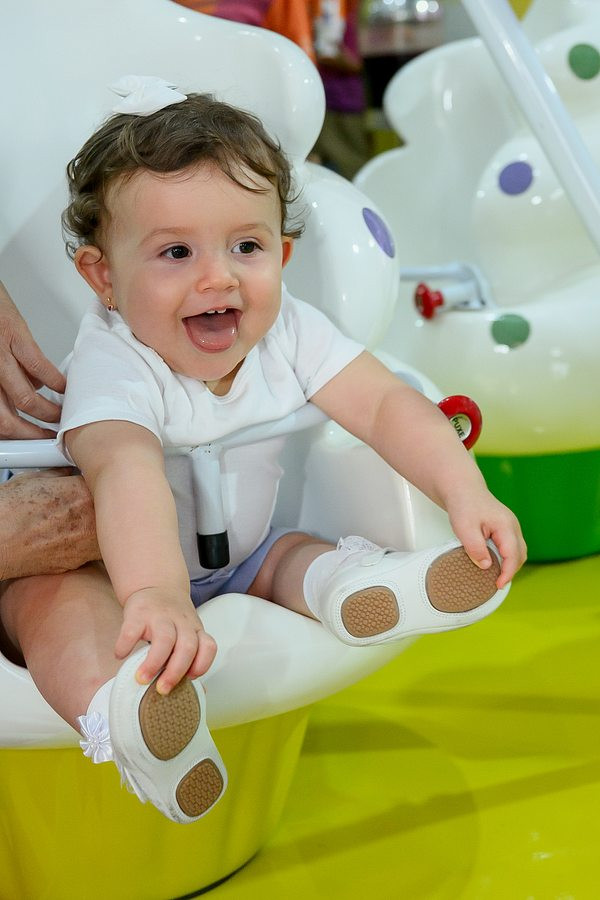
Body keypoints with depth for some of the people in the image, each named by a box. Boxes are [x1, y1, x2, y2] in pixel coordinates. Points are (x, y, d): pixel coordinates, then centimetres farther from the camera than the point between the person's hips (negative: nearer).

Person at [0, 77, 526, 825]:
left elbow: (386, 403, -17)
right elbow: (127, 470, -49)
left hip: (235, 557, 7)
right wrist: (155, 593, -67)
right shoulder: (115, 364, -30)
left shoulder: (289, 334, -12)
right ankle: (120, 715, -60)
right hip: (96, 561, -6)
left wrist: (465, 494, -33)